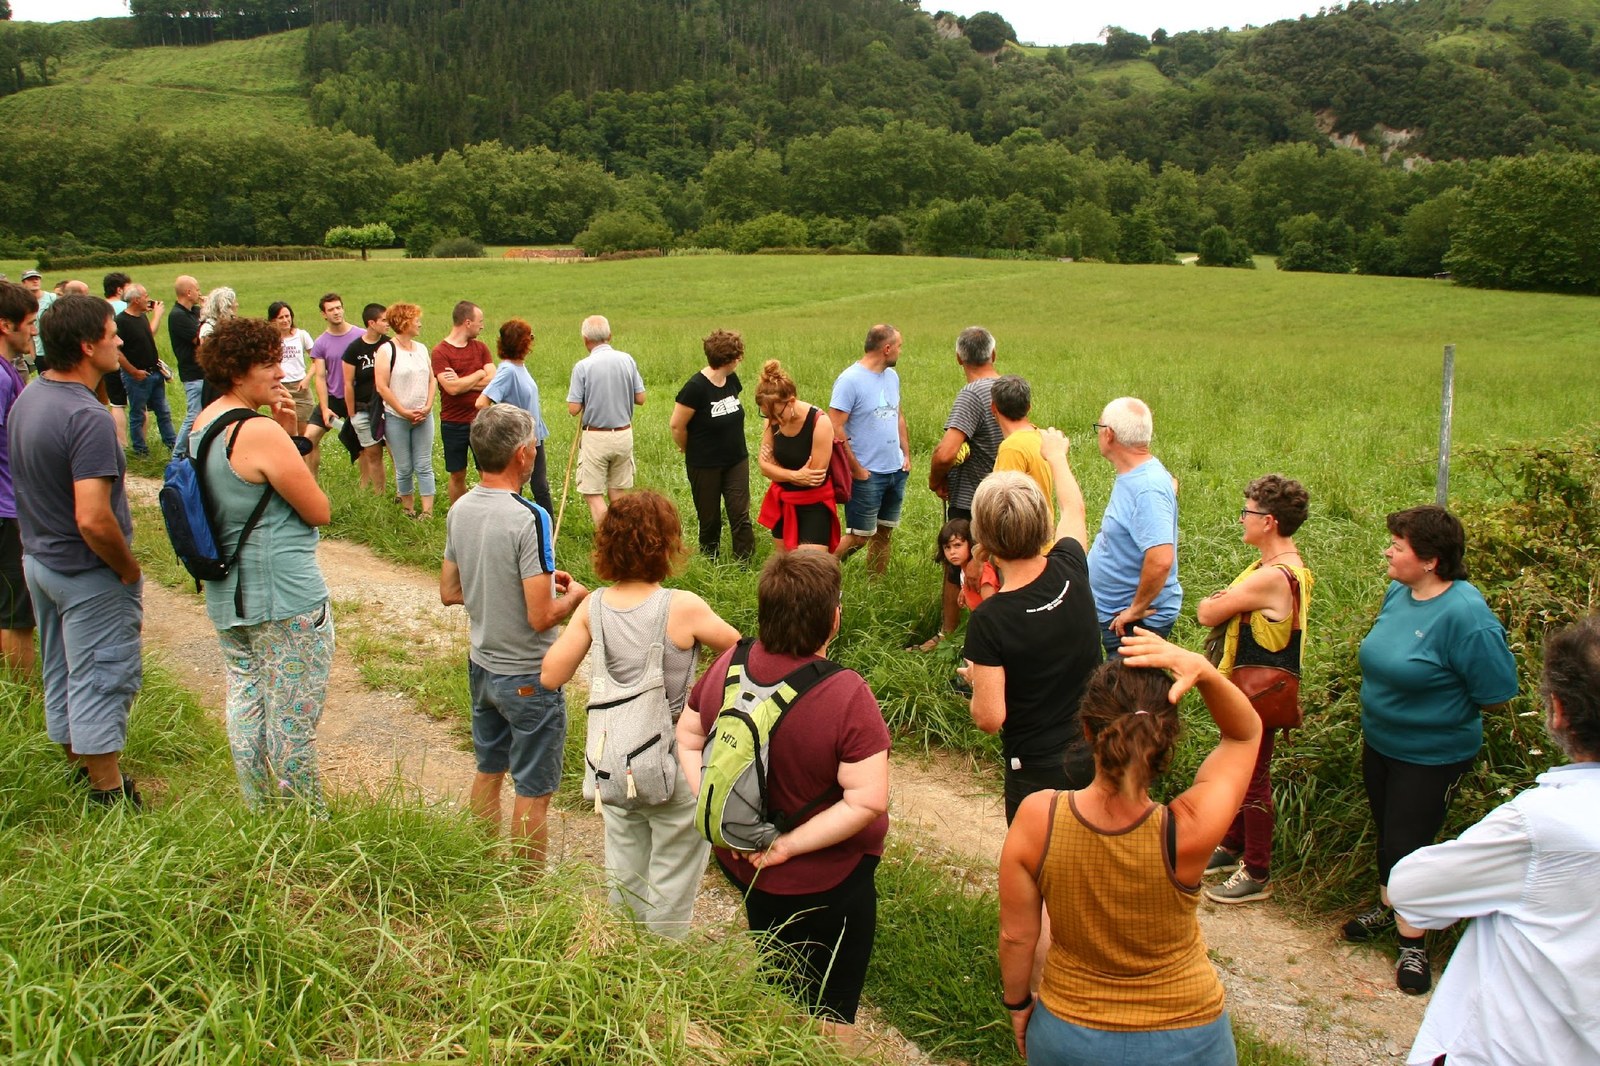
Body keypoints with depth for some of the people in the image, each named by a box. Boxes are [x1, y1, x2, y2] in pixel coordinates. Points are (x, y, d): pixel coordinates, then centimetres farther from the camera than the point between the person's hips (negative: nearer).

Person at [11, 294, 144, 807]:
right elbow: (93, 519, -32)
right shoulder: (88, 418, -27)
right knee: (101, 679, 4)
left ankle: (78, 763, 38)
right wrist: (129, 569, -17)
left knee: (60, 672, 21)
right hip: (88, 573, -9)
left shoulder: (28, 397, 1)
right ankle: (109, 792, 16)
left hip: (39, 558, 9)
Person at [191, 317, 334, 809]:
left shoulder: (202, 424, 7)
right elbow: (320, 511, -14)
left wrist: (288, 436, 0)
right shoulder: (261, 432, -20)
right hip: (285, 596, -9)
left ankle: (259, 809, 30)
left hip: (226, 594, 9)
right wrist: (290, 435, -1)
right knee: (293, 715, 3)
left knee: (245, 702, 18)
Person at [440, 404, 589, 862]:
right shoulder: (529, 519, -25)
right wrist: (573, 595, -5)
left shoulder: (460, 509, -2)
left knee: (488, 770, 23)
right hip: (528, 677, -7)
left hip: (482, 666, 8)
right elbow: (541, 618, -26)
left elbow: (449, 591, 8)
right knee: (533, 790, 8)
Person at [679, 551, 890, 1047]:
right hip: (827, 880, -5)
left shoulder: (727, 666, -13)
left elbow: (688, 739, -1)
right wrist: (790, 845, -23)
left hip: (741, 864, 6)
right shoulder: (847, 695, -29)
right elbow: (867, 802, -31)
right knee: (831, 1006, 20)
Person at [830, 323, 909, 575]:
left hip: (896, 471, 7)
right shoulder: (850, 380, -15)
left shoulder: (892, 376, 10)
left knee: (884, 533, 14)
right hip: (867, 474, -7)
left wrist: (906, 454, 11)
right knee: (858, 537, -2)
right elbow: (835, 428, -18)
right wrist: (856, 469, -15)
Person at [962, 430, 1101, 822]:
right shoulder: (1070, 570, -12)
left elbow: (989, 718, -21)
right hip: (1099, 752, 5)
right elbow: (1074, 508, 12)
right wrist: (1056, 456, 30)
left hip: (1038, 768, -5)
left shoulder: (989, 620, -26)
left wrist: (975, 679, 0)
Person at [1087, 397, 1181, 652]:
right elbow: (1171, 484, 27)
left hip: (1135, 621, -9)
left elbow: (1161, 560, -36)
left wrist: (1137, 609, -25)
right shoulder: (1133, 475, 3)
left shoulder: (1148, 489, -28)